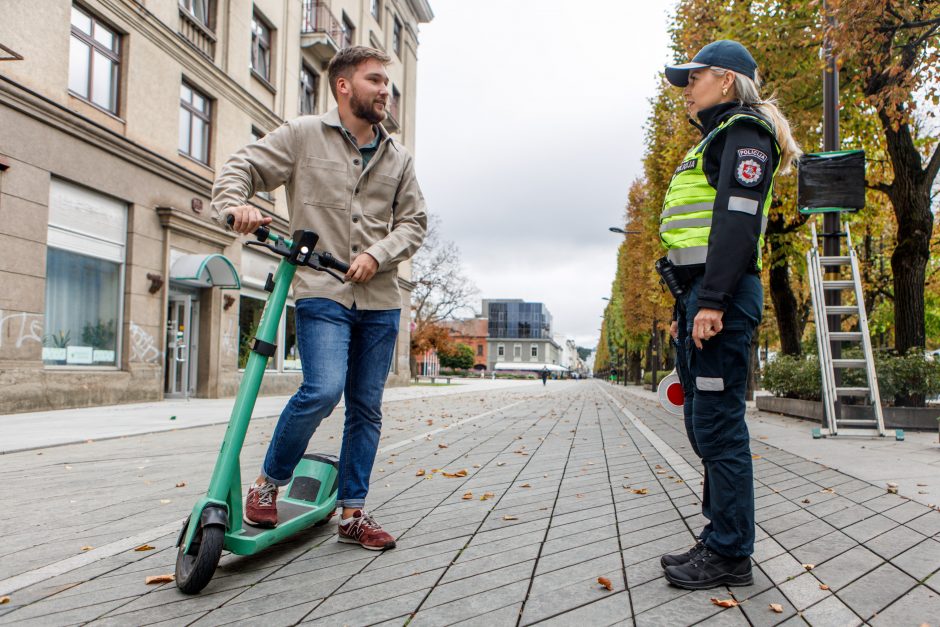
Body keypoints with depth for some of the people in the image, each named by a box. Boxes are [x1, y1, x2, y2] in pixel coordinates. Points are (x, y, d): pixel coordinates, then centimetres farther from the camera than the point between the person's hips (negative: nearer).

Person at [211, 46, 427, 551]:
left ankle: (352, 513, 18)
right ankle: (269, 482, 5)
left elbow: (413, 221, 13)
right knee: (323, 391, -21)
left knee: (367, 407, 6)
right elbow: (240, 168, 3)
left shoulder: (398, 158, 15)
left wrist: (378, 254, -5)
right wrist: (236, 205, -19)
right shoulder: (302, 135, 4)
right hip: (322, 292, -4)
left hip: (380, 301, 5)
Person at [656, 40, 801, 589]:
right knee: (703, 425, 12)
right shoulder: (717, 141, 28)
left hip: (724, 295, -10)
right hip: (701, 295, 10)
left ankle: (731, 555, 3)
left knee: (718, 425, -7)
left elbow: (738, 219, -16)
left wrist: (712, 301, -24)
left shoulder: (744, 131, -2)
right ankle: (719, 537, 22)